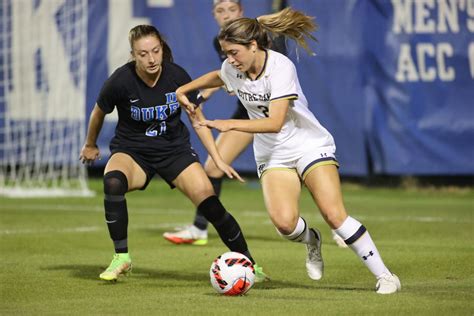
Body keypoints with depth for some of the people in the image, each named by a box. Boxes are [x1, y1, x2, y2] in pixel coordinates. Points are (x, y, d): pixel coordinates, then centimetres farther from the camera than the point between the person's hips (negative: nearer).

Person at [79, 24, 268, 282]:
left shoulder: (177, 76, -14)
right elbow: (99, 113, 2)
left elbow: (197, 118, -1)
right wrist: (90, 145, 18)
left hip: (175, 149, 2)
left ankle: (248, 264, 3)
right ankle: (121, 258, -20)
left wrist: (218, 160, -5)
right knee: (113, 181, -35)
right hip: (131, 150, -2)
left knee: (209, 201, -15)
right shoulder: (121, 81, -19)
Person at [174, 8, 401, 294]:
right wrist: (183, 89, 16)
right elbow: (216, 77, 25)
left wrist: (231, 124, -34)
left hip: (310, 145, -4)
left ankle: (384, 275, -9)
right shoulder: (232, 69, -3)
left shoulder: (280, 67, -23)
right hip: (272, 156, 4)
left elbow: (275, 122, -30)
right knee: (284, 223, -21)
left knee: (334, 214, -20)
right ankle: (311, 241, 15)